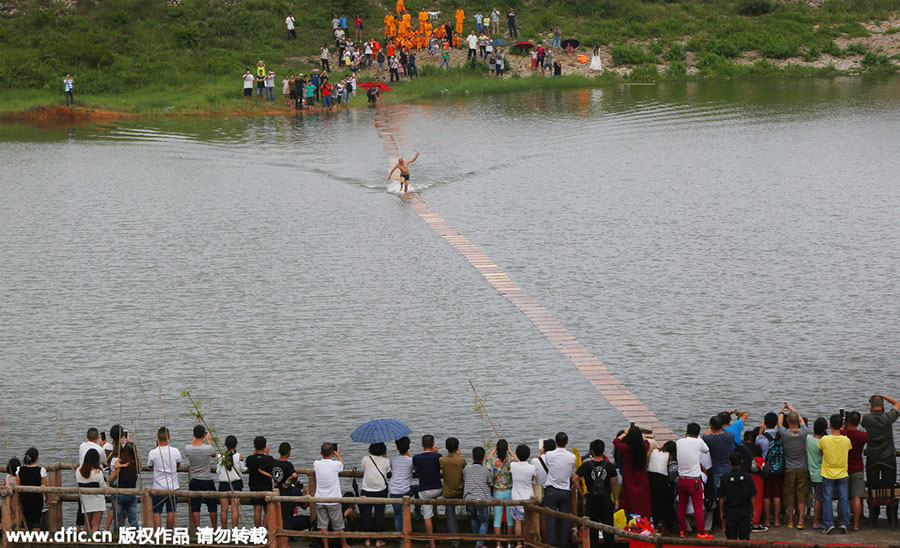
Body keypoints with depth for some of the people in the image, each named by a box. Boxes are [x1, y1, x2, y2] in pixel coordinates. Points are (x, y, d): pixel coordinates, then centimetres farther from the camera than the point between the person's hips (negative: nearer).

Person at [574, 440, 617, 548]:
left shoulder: (586, 465, -7)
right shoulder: (609, 466, -4)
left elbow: (575, 478, -15)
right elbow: (613, 484, 0)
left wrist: (582, 492, -5)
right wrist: (615, 499, 9)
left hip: (591, 498, -1)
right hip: (606, 498, 1)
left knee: (592, 527, 6)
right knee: (608, 526, 8)